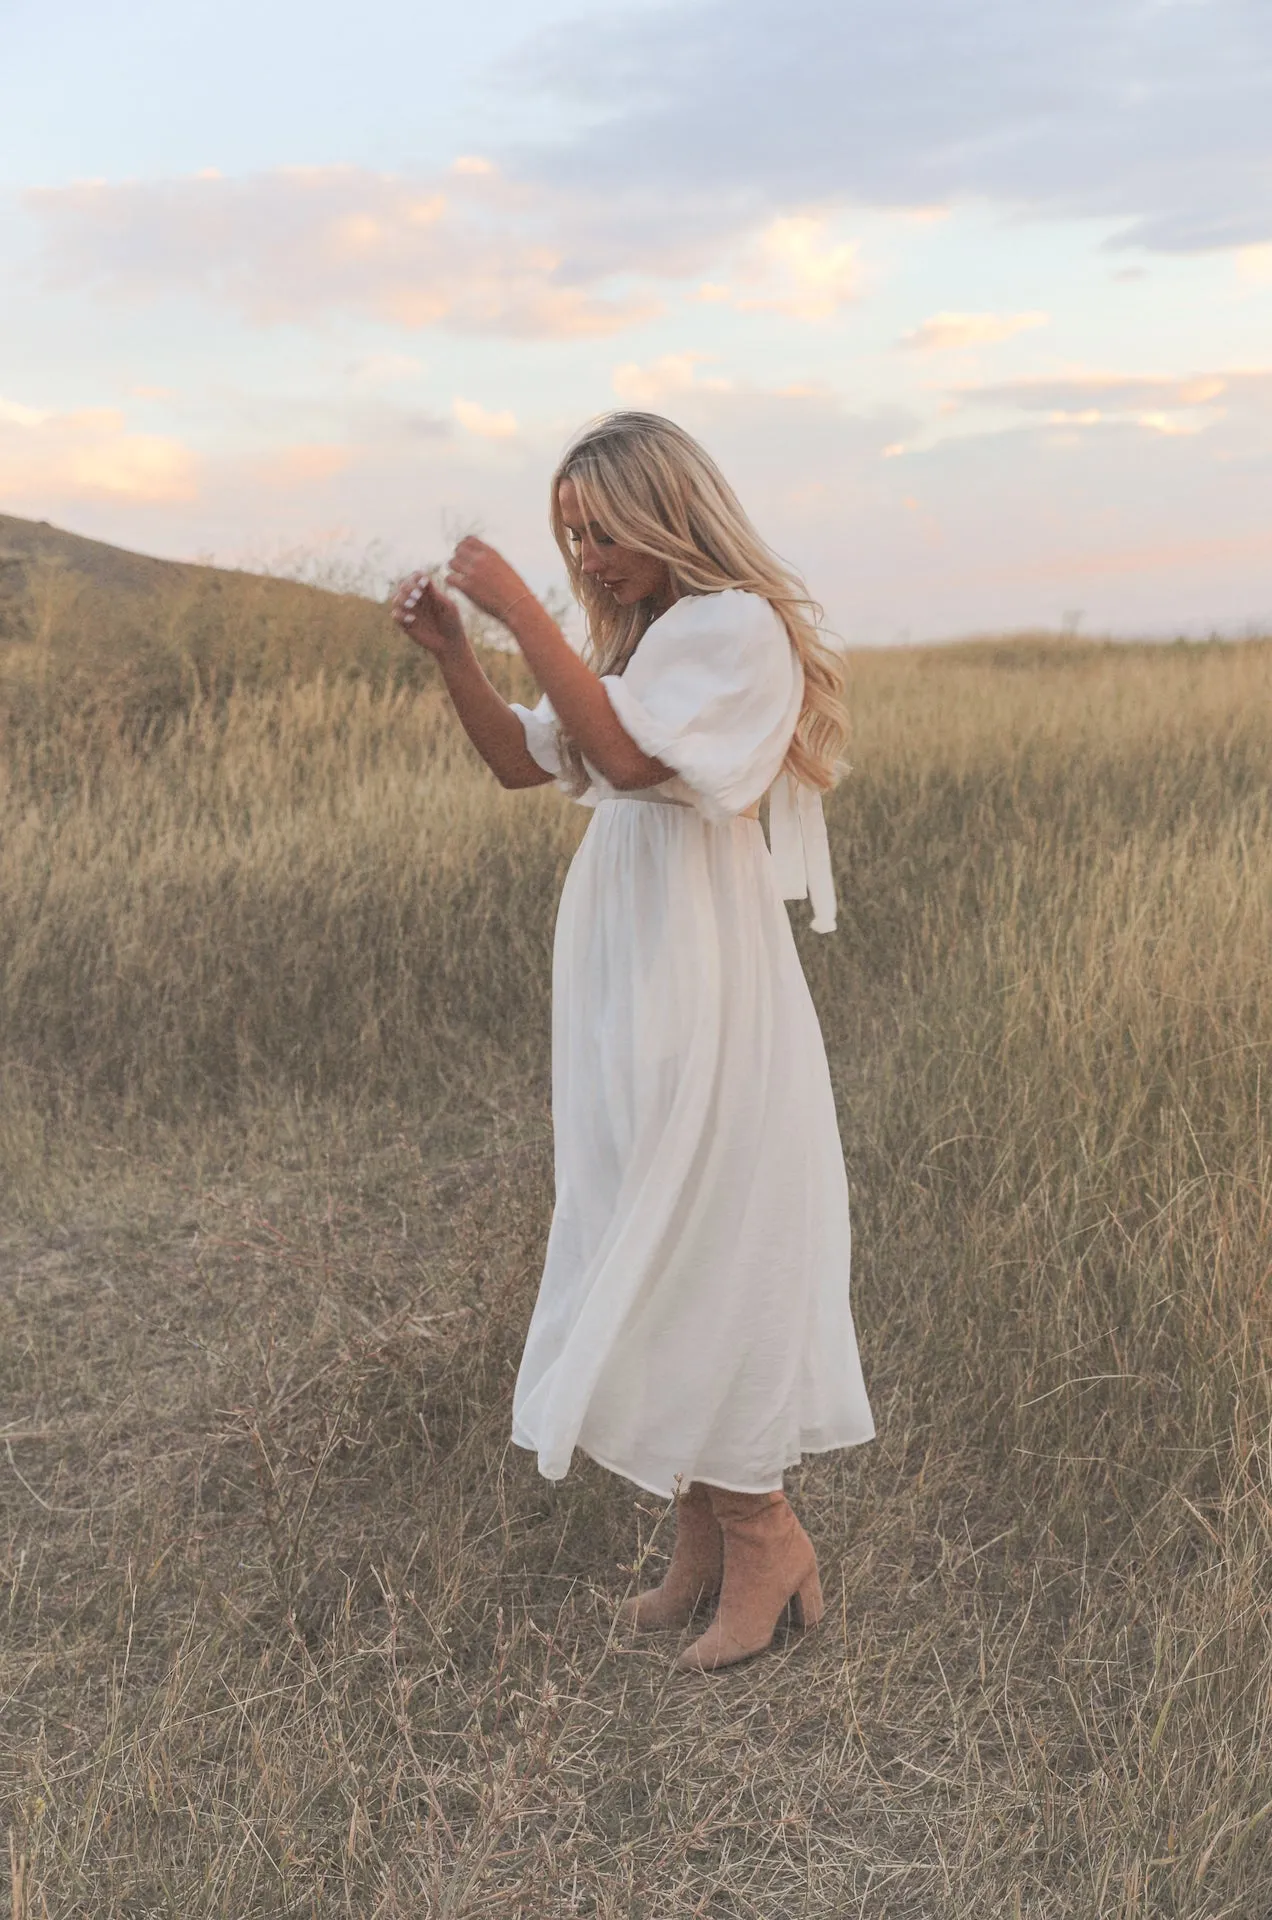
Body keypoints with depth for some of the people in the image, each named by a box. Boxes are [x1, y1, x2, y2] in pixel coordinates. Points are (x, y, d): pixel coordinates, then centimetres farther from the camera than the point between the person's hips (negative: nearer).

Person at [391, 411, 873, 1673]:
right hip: (624, 991, 9)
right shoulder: (635, 642, 16)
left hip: (706, 996, -9)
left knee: (706, 1250, -3)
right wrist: (450, 653, 3)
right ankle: (703, 1543, 21)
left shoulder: (737, 626, -10)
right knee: (649, 1257, 10)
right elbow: (519, 761, 16)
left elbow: (629, 755, -24)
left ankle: (762, 1535, 13)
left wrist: (522, 613, -22)